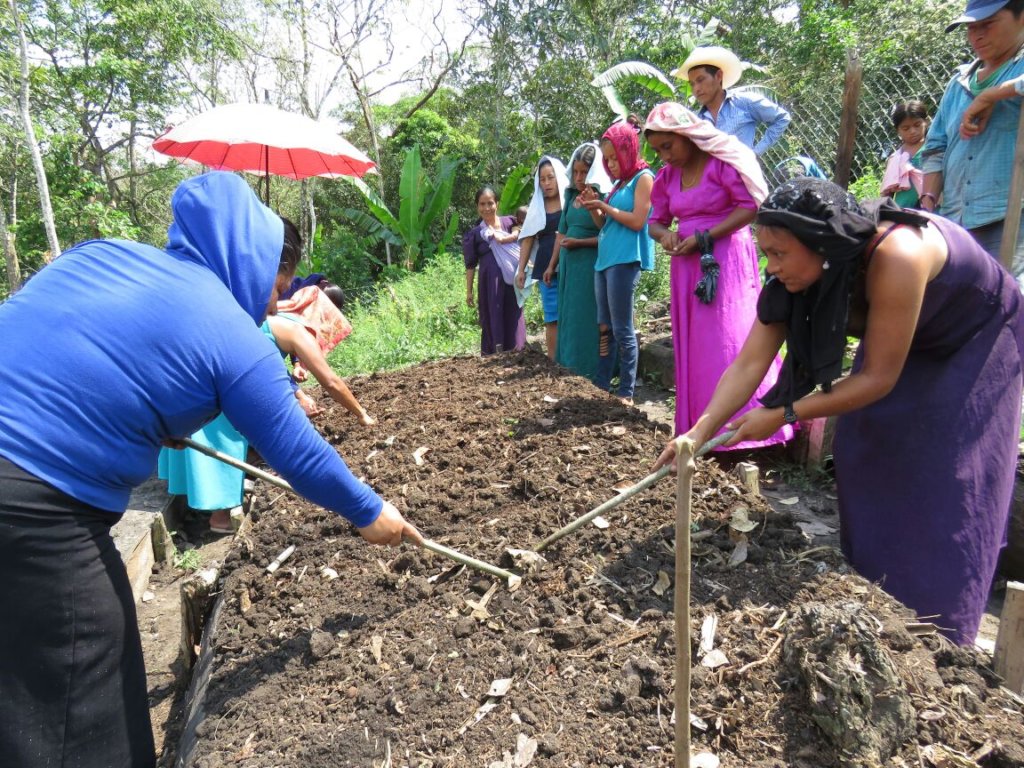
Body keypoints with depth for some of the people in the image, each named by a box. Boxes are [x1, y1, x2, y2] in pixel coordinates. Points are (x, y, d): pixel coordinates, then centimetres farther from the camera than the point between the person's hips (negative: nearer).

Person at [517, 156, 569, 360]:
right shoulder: (537, 206, 13)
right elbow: (527, 239, 14)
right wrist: (521, 270, 10)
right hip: (546, 270, 3)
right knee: (553, 318, 2)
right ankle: (553, 362, 5)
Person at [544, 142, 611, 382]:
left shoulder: (604, 197, -8)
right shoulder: (571, 195, 13)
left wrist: (579, 242, -16)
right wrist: (552, 265, 17)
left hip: (591, 266, -7)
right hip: (568, 265, 7)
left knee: (587, 319, -4)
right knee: (569, 317, 10)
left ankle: (591, 372, 4)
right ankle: (572, 366, 19)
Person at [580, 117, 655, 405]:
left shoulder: (643, 178, -2)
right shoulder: (619, 182, 21)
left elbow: (637, 221, -12)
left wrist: (604, 206, -6)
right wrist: (594, 207, 6)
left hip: (625, 260, -8)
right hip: (605, 259, 8)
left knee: (622, 329, -7)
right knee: (604, 328, 9)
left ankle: (626, 393, -1)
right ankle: (600, 385, 16)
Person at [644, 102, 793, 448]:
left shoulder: (722, 161, -8)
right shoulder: (668, 175, 12)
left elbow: (753, 205, -13)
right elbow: (655, 220, 17)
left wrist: (705, 236, -16)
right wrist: (665, 234, -7)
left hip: (727, 262, -7)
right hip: (687, 267, 7)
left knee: (728, 343, -9)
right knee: (692, 346, 6)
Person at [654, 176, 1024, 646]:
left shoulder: (895, 256, -41)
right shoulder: (797, 274, -20)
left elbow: (879, 378, -35)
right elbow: (748, 364, -23)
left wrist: (785, 414, -33)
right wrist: (699, 432, -31)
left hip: (975, 342, -6)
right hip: (907, 342, 6)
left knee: (943, 483, -6)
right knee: (864, 454, 3)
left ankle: (937, 633, 11)